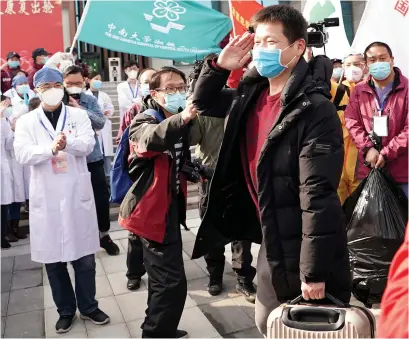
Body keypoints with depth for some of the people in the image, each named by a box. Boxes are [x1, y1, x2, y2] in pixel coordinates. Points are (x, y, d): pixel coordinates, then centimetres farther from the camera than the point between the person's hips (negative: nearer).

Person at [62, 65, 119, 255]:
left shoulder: (91, 100, 2)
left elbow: (100, 122, -11)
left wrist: (79, 109, -18)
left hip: (92, 157, 2)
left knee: (101, 196, 7)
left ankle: (103, 233, 26)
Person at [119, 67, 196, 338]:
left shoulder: (180, 122, 9)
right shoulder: (145, 121, -14)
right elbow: (151, 138, -39)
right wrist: (180, 119, -57)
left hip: (170, 205, 9)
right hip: (153, 209, -8)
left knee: (163, 277, 22)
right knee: (172, 281, -11)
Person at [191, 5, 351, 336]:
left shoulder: (314, 109, -21)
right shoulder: (251, 95, 1)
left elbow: (317, 196, -23)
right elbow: (202, 103, 18)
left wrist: (314, 271, -21)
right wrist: (219, 66, 0)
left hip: (305, 251, -7)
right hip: (273, 244, 8)